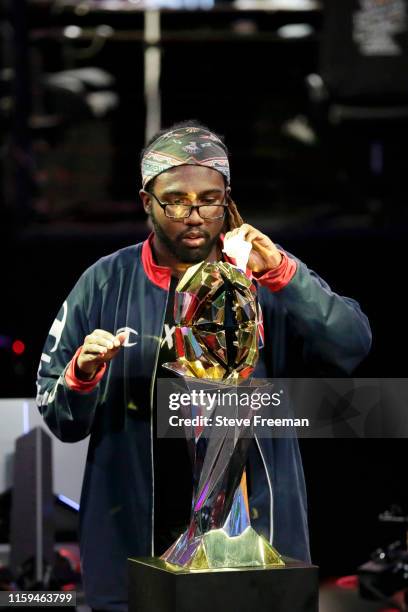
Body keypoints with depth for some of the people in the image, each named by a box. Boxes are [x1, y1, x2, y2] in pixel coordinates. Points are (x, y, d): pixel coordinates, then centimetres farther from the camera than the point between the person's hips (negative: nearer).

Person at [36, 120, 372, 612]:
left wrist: (281, 273, -23)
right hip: (134, 542, 0)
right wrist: (82, 376, -17)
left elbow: (352, 347, -13)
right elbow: (60, 420, 3)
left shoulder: (267, 280, 1)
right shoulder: (105, 285, 1)